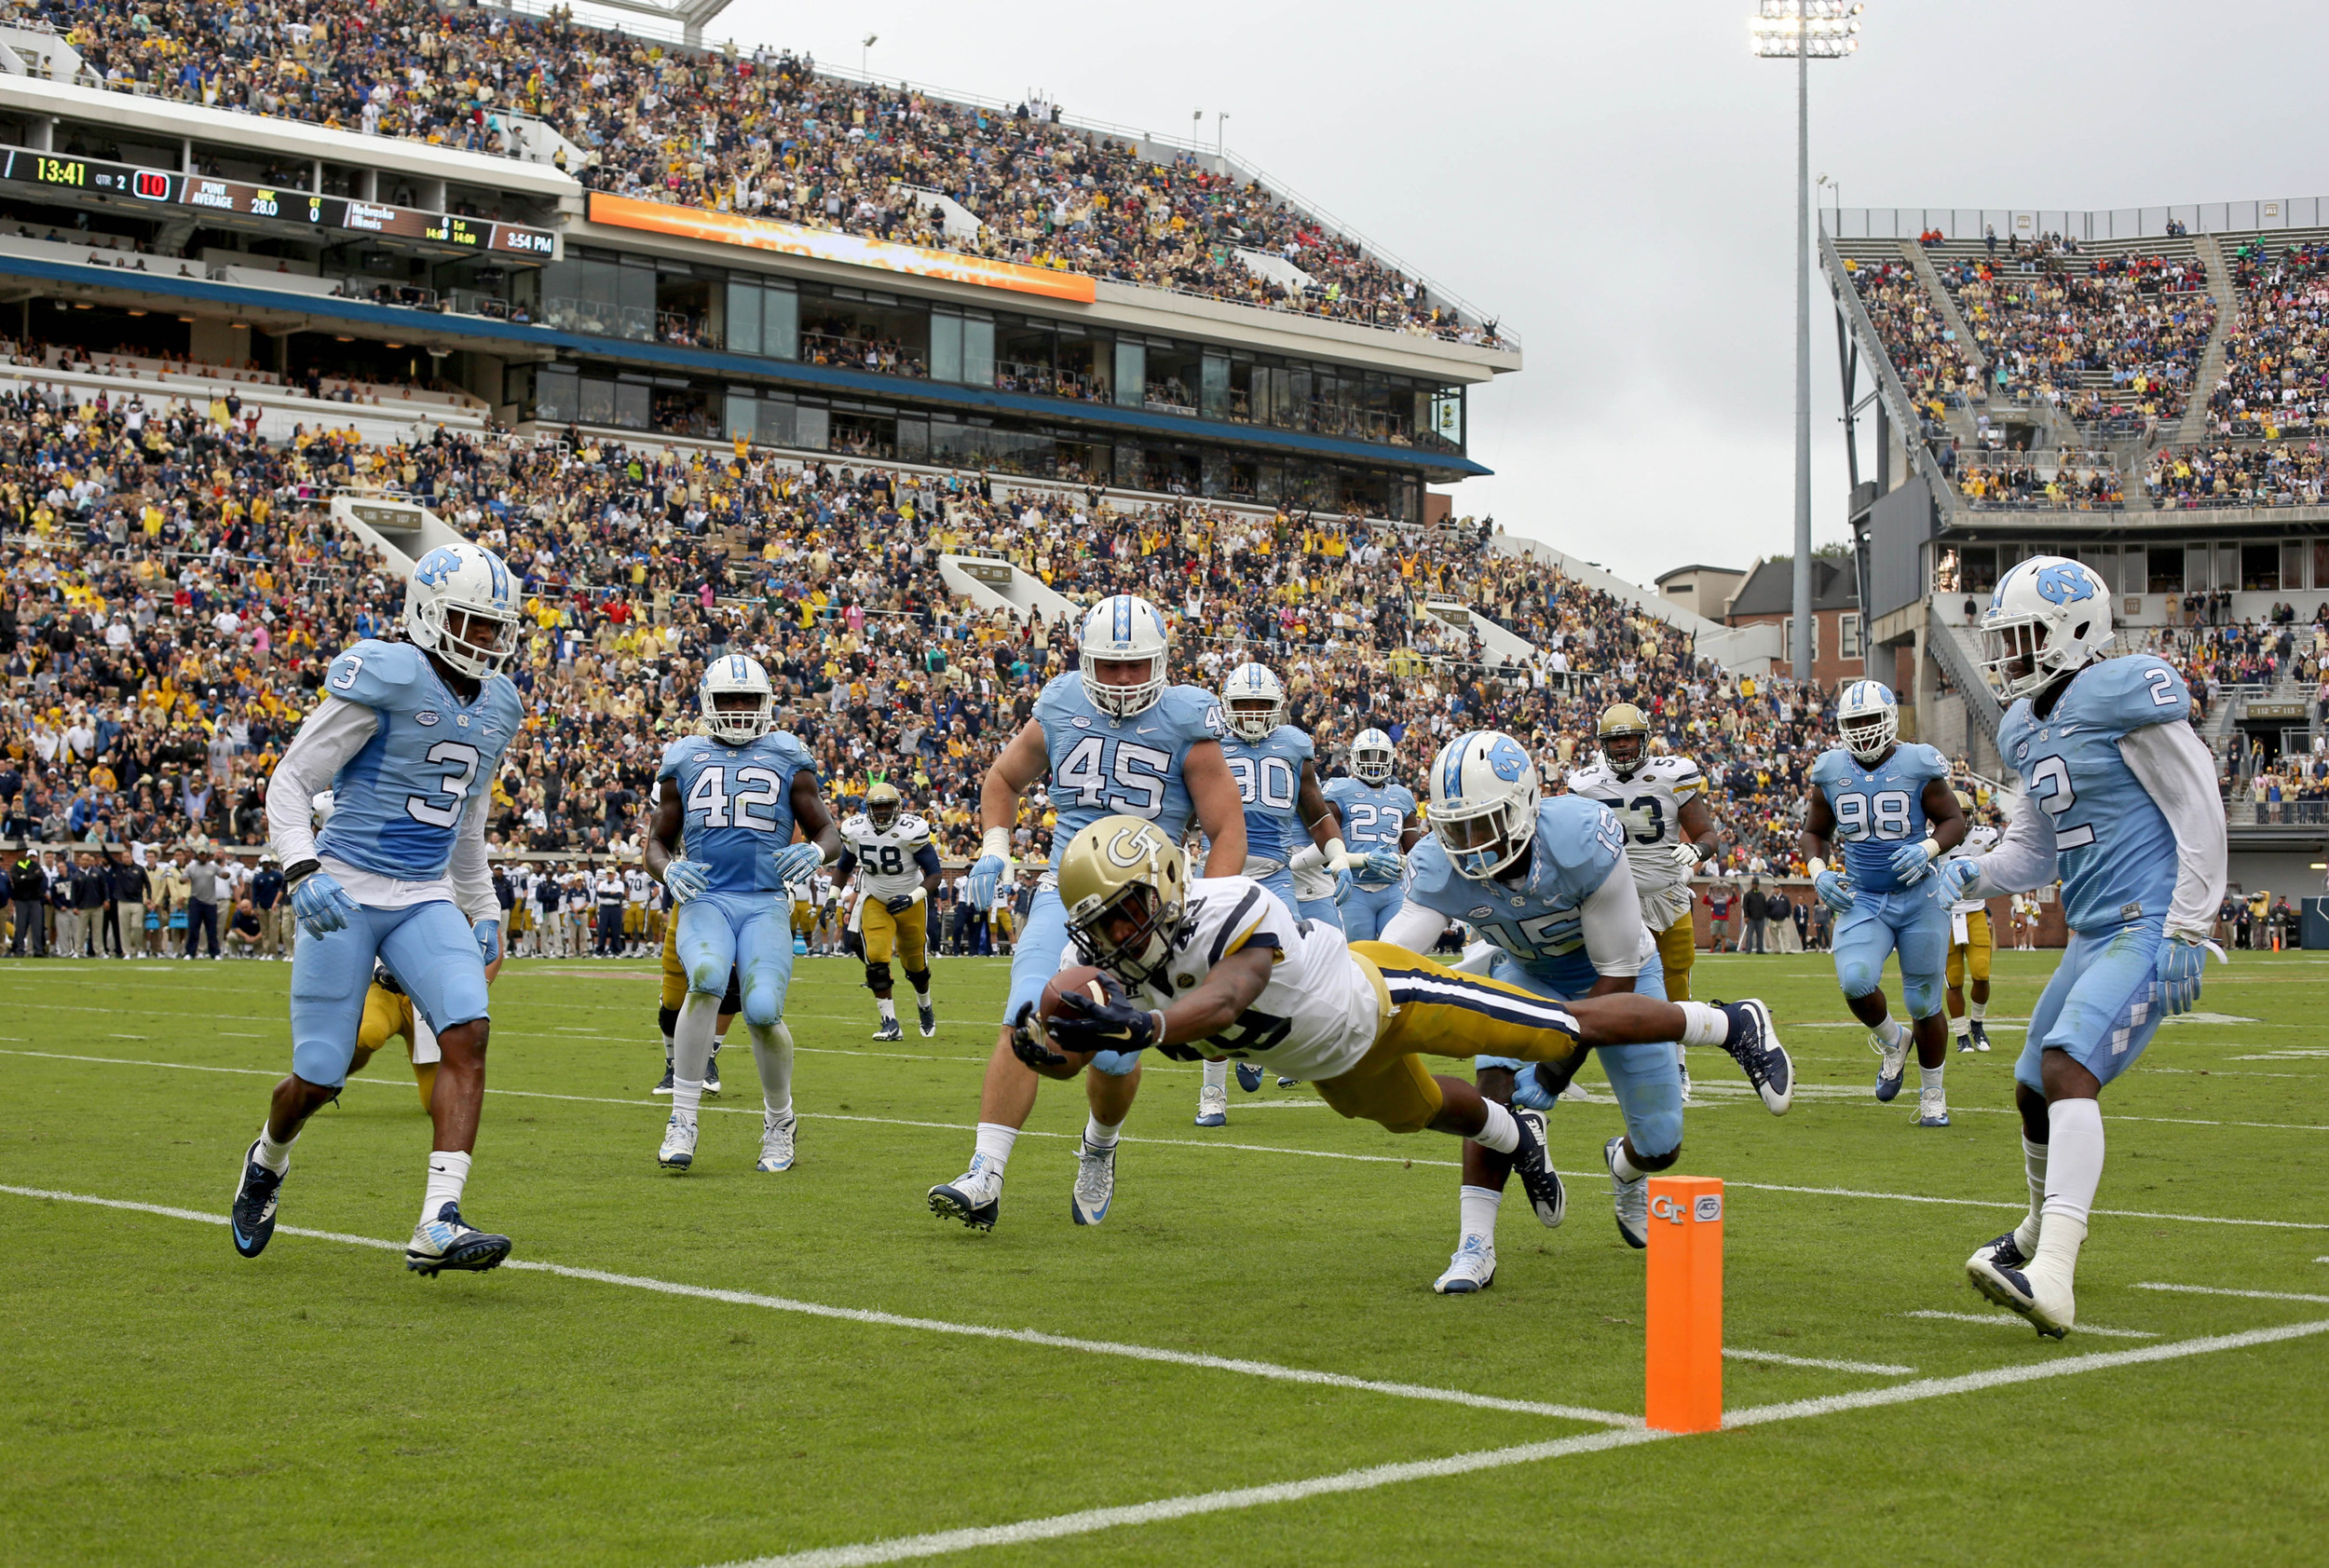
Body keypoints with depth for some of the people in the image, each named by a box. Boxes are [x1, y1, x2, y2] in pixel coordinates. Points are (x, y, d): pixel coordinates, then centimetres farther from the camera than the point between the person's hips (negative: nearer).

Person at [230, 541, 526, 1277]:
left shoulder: (496, 705, 11)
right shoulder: (386, 678, -12)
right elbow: (290, 783, -10)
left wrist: (484, 912, 25)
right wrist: (301, 871, -24)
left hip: (425, 901, 5)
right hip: (346, 895, -5)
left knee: (468, 1033, -19)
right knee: (318, 1080, 0)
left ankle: (437, 1228, -23)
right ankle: (268, 1163, 37)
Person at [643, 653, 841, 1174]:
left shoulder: (787, 759, 12)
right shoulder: (685, 761, 14)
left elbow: (828, 832, 15)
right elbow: (657, 842, 20)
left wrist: (816, 852, -9)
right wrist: (668, 870, -4)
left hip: (765, 902, 0)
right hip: (704, 899, 0)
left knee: (763, 1012, -18)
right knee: (706, 980, -30)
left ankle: (779, 1122, 11)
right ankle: (682, 1121, -20)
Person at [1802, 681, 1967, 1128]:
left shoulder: (1917, 766, -8)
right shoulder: (1831, 772, 2)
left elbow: (1954, 819, -1)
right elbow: (1815, 832, 14)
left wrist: (1928, 848, -20)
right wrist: (1818, 871, -4)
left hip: (1918, 898, -2)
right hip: (1861, 901, 2)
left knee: (1924, 1005, 3)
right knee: (1856, 982, -23)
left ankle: (1932, 1093, 27)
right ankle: (1891, 1041, 10)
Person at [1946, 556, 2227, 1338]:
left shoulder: (2126, 697, -11)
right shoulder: (2031, 729, 15)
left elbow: (2200, 816, -13)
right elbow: (2033, 853, 21)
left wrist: (2185, 934, -17)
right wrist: (1975, 873, 0)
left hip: (2146, 929, -9)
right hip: (2092, 935, 10)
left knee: (2067, 1068, -26)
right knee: (2034, 1090, 20)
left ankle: (2051, 1279, -37)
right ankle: (2041, 1235, 47)